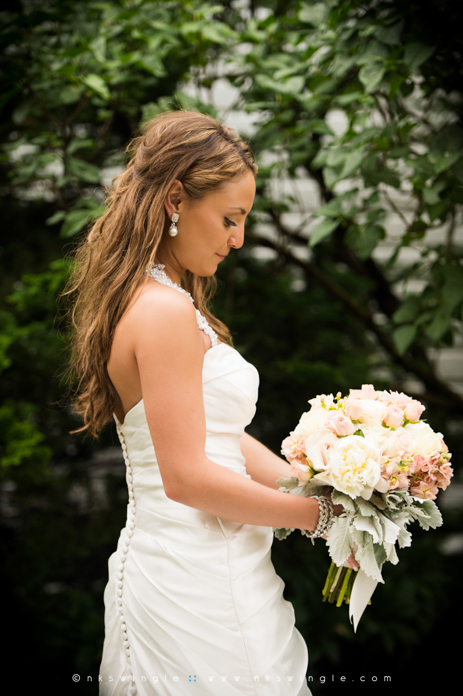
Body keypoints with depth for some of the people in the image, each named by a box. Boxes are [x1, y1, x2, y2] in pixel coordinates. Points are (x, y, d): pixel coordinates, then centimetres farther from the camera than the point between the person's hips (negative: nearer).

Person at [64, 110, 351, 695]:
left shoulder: (154, 302, 11)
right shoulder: (165, 312, -20)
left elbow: (219, 435, 11)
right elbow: (186, 476, -22)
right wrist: (318, 514, -12)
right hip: (195, 589, -10)